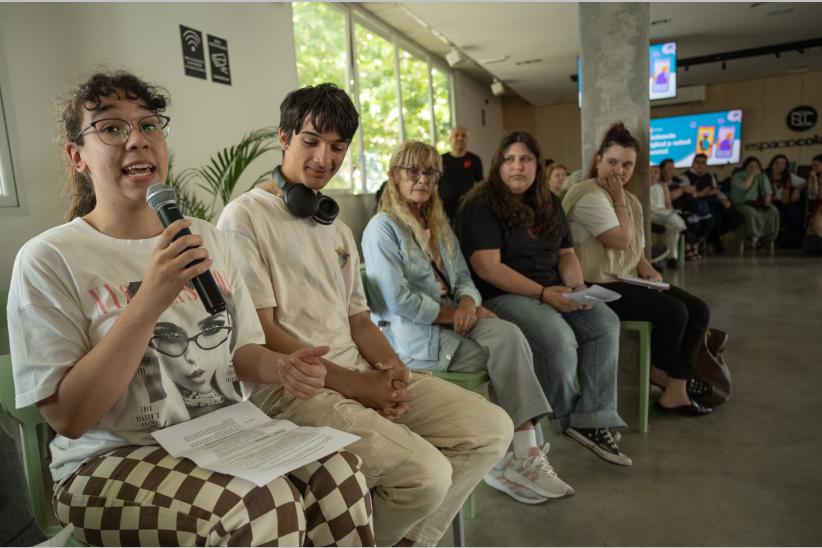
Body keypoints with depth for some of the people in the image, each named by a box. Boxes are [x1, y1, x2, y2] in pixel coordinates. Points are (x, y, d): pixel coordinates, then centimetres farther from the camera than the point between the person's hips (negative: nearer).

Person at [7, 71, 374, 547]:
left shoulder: (207, 238, 8)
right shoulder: (48, 259, -8)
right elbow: (67, 417, -12)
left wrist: (280, 367, -12)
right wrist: (149, 302, -24)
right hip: (112, 462, -4)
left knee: (337, 471, -22)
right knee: (267, 506, -29)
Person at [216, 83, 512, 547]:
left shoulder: (338, 228, 20)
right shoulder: (245, 218, -5)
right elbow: (260, 333, -12)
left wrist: (393, 367, -4)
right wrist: (353, 384, -14)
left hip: (360, 372, 8)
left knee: (493, 429, -3)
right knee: (425, 473, -25)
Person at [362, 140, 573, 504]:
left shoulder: (438, 224, 20)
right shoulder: (382, 228, -5)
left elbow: (462, 277, 16)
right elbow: (398, 300, -14)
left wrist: (467, 302, -8)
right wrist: (454, 314, -13)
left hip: (451, 321, 7)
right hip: (413, 337, -6)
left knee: (509, 334, -22)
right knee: (509, 352, -20)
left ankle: (525, 453, -22)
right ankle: (524, 453, -6)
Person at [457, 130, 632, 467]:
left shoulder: (549, 204, 17)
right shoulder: (481, 207, -7)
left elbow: (566, 253, 18)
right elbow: (487, 267, -17)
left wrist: (577, 286, -4)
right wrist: (542, 293, -21)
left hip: (553, 291, 8)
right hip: (502, 296, -7)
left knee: (606, 322, -15)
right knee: (559, 337, -29)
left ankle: (594, 419, -9)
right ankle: (565, 418, 0)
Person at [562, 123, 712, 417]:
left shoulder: (631, 200, 18)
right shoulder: (589, 196, -13)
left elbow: (637, 250, 21)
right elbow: (621, 241, -18)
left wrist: (650, 272, 1)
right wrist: (619, 201, -9)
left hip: (629, 281, 10)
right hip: (600, 287, -10)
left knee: (699, 310, -3)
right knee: (674, 312, -20)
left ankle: (675, 391, -3)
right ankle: (663, 371, 9)